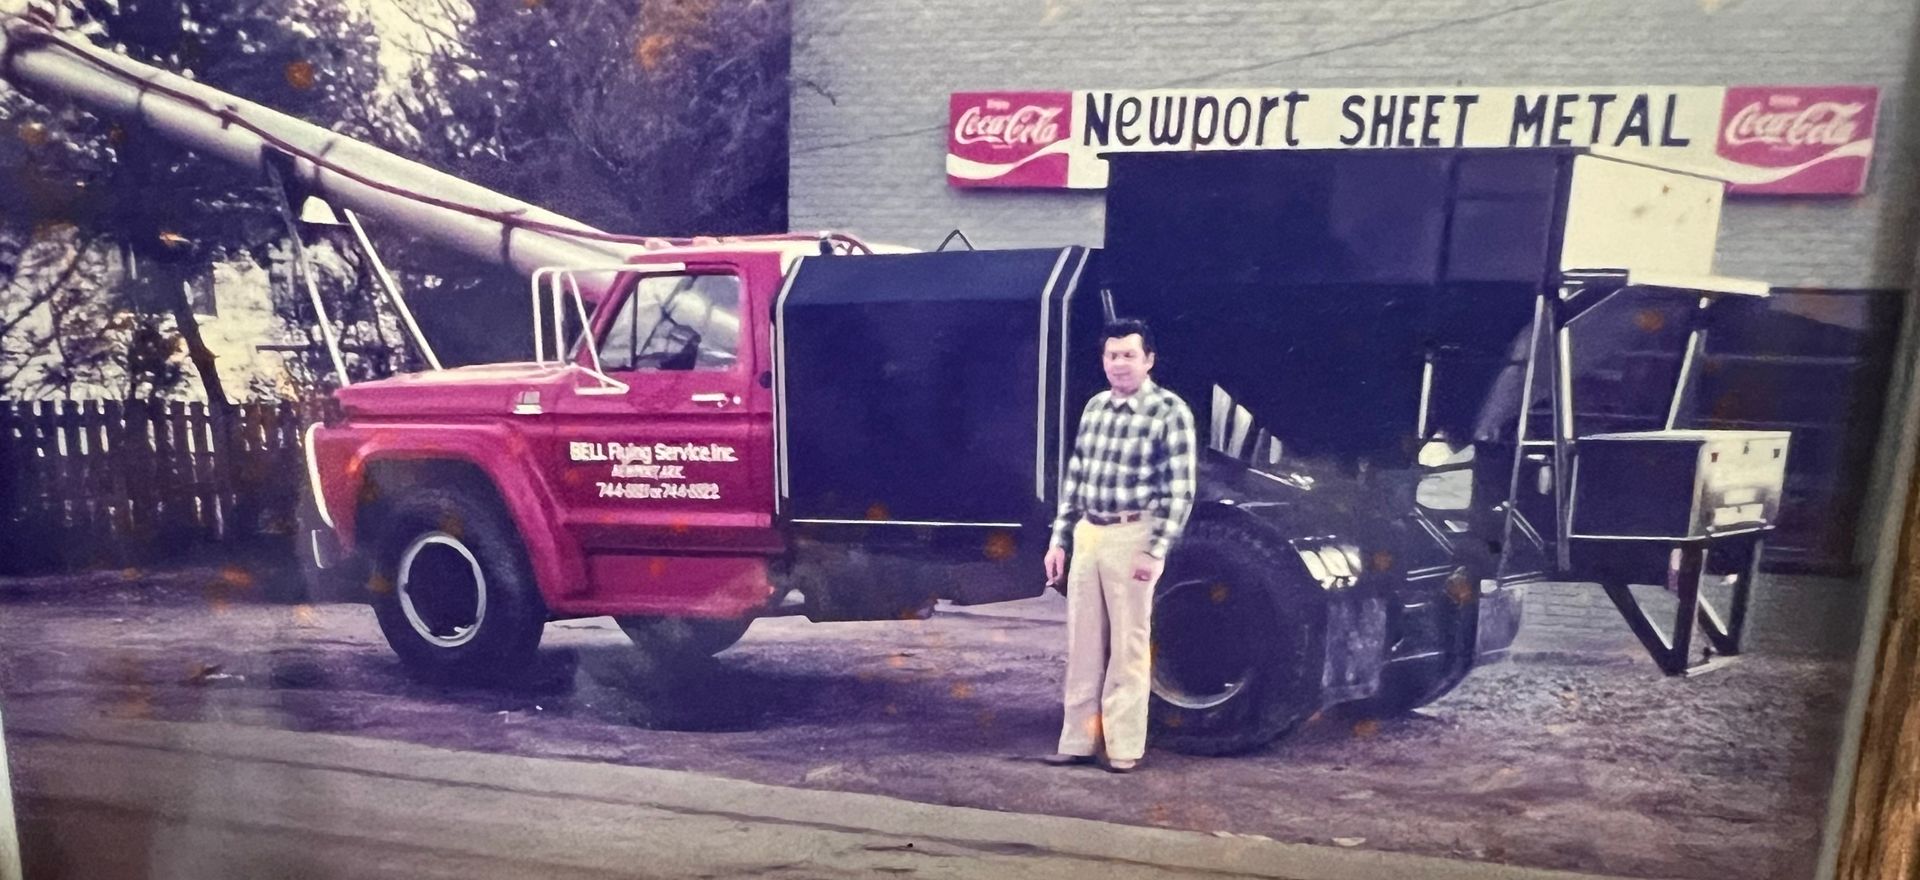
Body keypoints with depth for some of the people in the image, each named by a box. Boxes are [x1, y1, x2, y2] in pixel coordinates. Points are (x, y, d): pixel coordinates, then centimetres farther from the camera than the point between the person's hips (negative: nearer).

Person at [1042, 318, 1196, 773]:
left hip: (1132, 537, -6)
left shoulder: (1170, 411, -8)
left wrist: (1157, 551, -16)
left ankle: (1123, 746, 12)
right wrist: (1058, 539, 12)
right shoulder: (1095, 407, 11)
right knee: (1083, 643, 10)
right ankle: (1078, 740, 20)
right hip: (1087, 534, 6)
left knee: (1128, 646, 1)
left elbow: (1180, 490, -11)